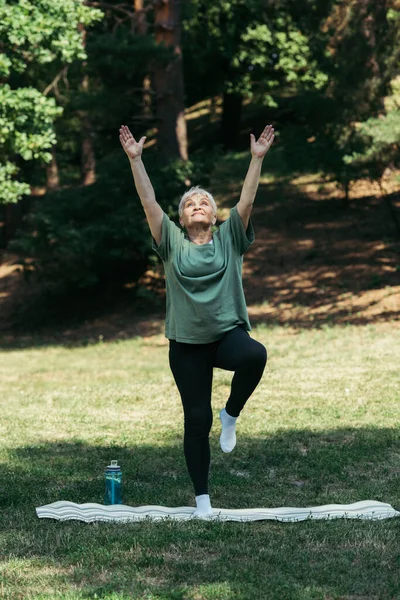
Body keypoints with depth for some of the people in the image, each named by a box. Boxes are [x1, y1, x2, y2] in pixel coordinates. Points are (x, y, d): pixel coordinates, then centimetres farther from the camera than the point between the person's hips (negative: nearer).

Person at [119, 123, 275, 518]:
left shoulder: (228, 238, 7)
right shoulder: (173, 242, 5)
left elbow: (247, 200, -3)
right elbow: (149, 201, -3)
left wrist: (257, 158, -11)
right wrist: (135, 159, -10)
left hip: (228, 332, 0)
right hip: (187, 343, 1)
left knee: (255, 355, -35)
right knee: (196, 419, 0)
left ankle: (231, 416, -9)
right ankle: (202, 497, 13)